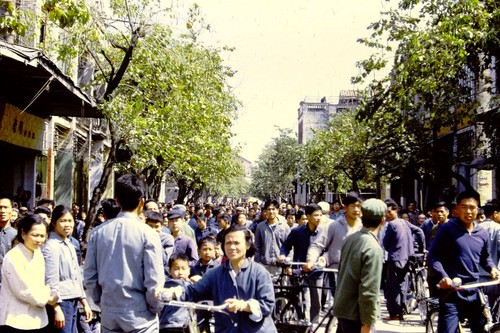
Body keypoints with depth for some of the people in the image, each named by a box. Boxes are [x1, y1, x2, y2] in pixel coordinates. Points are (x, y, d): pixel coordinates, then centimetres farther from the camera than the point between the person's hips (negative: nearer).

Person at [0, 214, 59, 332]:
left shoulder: (38, 254, 6)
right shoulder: (13, 258, -17)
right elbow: (24, 291, -16)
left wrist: (46, 292, -8)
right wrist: (47, 298, -4)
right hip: (16, 321, -7)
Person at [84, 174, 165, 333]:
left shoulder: (98, 232, 0)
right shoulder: (147, 233, -12)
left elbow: (89, 277, 3)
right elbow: (154, 281, -15)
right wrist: (155, 308, 2)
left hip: (109, 315, 4)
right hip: (140, 317, -4)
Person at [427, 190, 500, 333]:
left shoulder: (482, 233, 10)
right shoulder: (447, 229, -5)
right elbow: (432, 256, -6)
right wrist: (443, 276, -21)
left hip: (474, 294, 5)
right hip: (451, 293, -5)